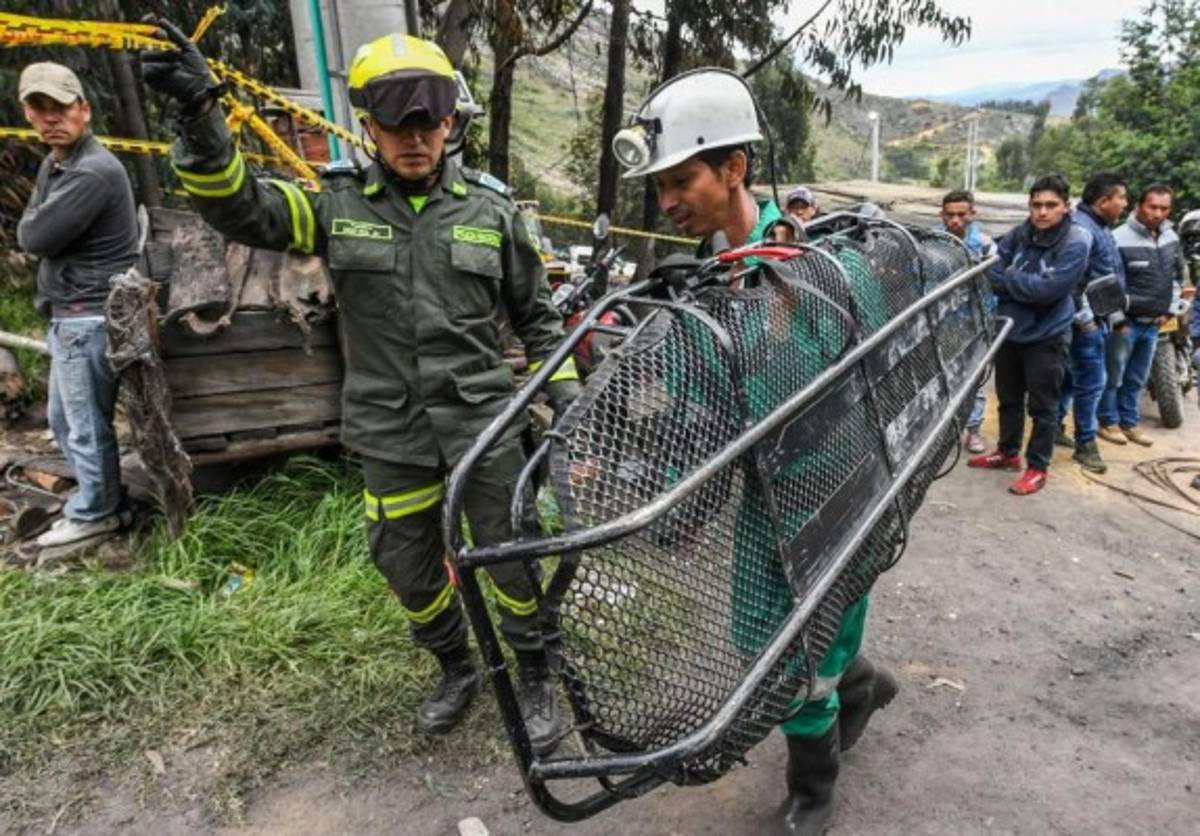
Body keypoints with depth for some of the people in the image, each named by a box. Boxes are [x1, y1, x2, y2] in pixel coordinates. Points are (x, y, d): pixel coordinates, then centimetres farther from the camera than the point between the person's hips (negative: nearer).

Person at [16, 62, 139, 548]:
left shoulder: (94, 172, -19)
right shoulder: (53, 164, 14)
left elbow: (34, 237, -18)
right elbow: (29, 234, 19)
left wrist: (33, 223, 1)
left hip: (88, 316, -10)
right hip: (68, 313, 10)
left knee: (86, 423, 0)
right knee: (64, 419, 20)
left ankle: (94, 514, 14)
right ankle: (96, 495, 33)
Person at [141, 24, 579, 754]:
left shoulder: (491, 208, -1)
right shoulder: (338, 204, -1)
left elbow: (538, 313, 6)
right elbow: (238, 206, -10)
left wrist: (564, 390, 1)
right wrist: (200, 115, -26)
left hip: (485, 424, -1)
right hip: (391, 436, 2)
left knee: (515, 557, 9)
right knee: (412, 572, 15)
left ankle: (535, 677, 33)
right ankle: (456, 669, 42)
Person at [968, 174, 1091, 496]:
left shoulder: (1076, 243, -15)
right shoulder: (1018, 235, -1)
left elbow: (1049, 289, -24)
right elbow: (993, 276, -4)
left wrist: (1012, 278, -12)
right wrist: (1029, 287, -15)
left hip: (1046, 336, -5)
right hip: (1009, 329, 5)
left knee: (1042, 406, 5)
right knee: (1008, 398, 19)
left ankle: (1038, 468, 18)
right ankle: (1007, 453, 36)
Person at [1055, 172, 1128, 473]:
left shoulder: (1098, 226, 15)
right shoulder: (1079, 228, -19)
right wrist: (1084, 317, -21)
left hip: (1096, 319, 10)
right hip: (1086, 322, -10)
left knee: (1071, 377, 18)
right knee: (1090, 383, -4)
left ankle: (1054, 424, 31)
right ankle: (1085, 444, 7)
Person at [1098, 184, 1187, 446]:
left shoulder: (1171, 238, 7)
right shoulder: (1120, 239, -17)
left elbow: (1179, 274, 20)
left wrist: (1168, 308, 12)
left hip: (1153, 323, 7)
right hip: (1124, 321, -7)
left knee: (1136, 379, 16)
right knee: (1113, 375, 4)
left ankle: (1129, 422, 27)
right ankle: (1109, 422, 18)